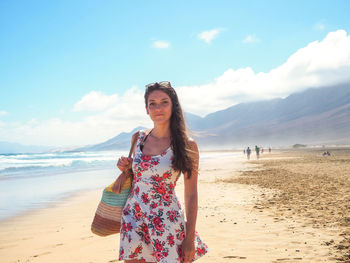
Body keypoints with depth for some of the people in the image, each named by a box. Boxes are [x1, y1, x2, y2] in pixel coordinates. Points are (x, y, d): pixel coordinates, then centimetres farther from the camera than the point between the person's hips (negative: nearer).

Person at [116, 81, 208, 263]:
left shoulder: (187, 145, -7)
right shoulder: (138, 138, 5)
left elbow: (191, 195, -5)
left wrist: (190, 238, -7)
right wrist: (125, 167, 1)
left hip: (166, 221, -3)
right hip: (133, 218, 4)